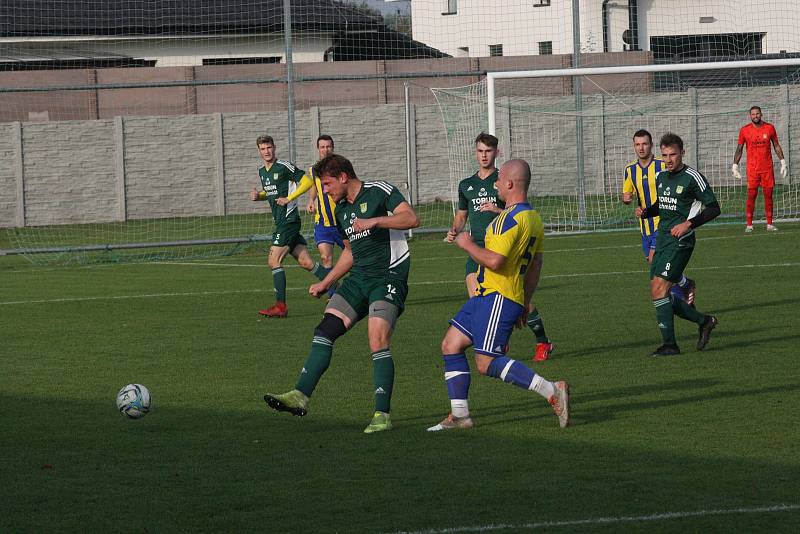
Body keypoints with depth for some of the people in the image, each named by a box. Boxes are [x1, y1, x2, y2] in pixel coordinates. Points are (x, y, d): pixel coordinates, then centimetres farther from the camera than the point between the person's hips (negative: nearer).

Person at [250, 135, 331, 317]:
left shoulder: (284, 166, -10)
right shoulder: (262, 172, 16)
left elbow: (307, 181, -11)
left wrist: (289, 198, -16)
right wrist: (257, 195, 9)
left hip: (288, 219, -9)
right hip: (280, 221, 9)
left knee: (274, 260, -11)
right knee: (306, 262, 6)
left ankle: (280, 306, -9)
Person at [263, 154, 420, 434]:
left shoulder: (380, 191, -6)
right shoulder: (341, 210, 18)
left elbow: (412, 218, -18)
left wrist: (374, 221, -26)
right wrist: (325, 283, 27)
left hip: (389, 277, -8)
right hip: (359, 278, 8)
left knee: (377, 341, -20)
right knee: (325, 330, -4)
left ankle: (382, 415, -16)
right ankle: (301, 395, -6)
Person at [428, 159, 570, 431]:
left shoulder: (512, 218, -19)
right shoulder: (534, 217, 13)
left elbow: (494, 260, -26)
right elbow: (535, 265, 20)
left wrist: (467, 244, -10)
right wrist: (525, 301, 26)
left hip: (498, 298, -10)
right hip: (485, 296, 10)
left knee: (487, 363, -14)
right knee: (450, 345, 12)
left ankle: (552, 391, -17)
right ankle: (459, 416, 12)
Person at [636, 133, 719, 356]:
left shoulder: (693, 178, -10)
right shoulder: (661, 176, 13)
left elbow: (713, 208, -9)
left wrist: (688, 224, -19)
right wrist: (645, 211, 6)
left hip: (680, 240, -8)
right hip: (662, 238, 8)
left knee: (659, 289, -16)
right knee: (658, 292, 6)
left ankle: (669, 344, -11)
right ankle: (704, 321, 20)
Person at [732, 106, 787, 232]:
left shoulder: (769, 128, 4)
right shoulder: (745, 130, 1)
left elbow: (777, 146, 12)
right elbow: (739, 149, 7)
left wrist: (783, 162, 7)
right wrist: (734, 166, 3)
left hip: (767, 168, 1)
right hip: (752, 168, -1)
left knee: (768, 195, 2)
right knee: (751, 196, -5)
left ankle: (769, 224, 7)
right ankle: (749, 225, -2)